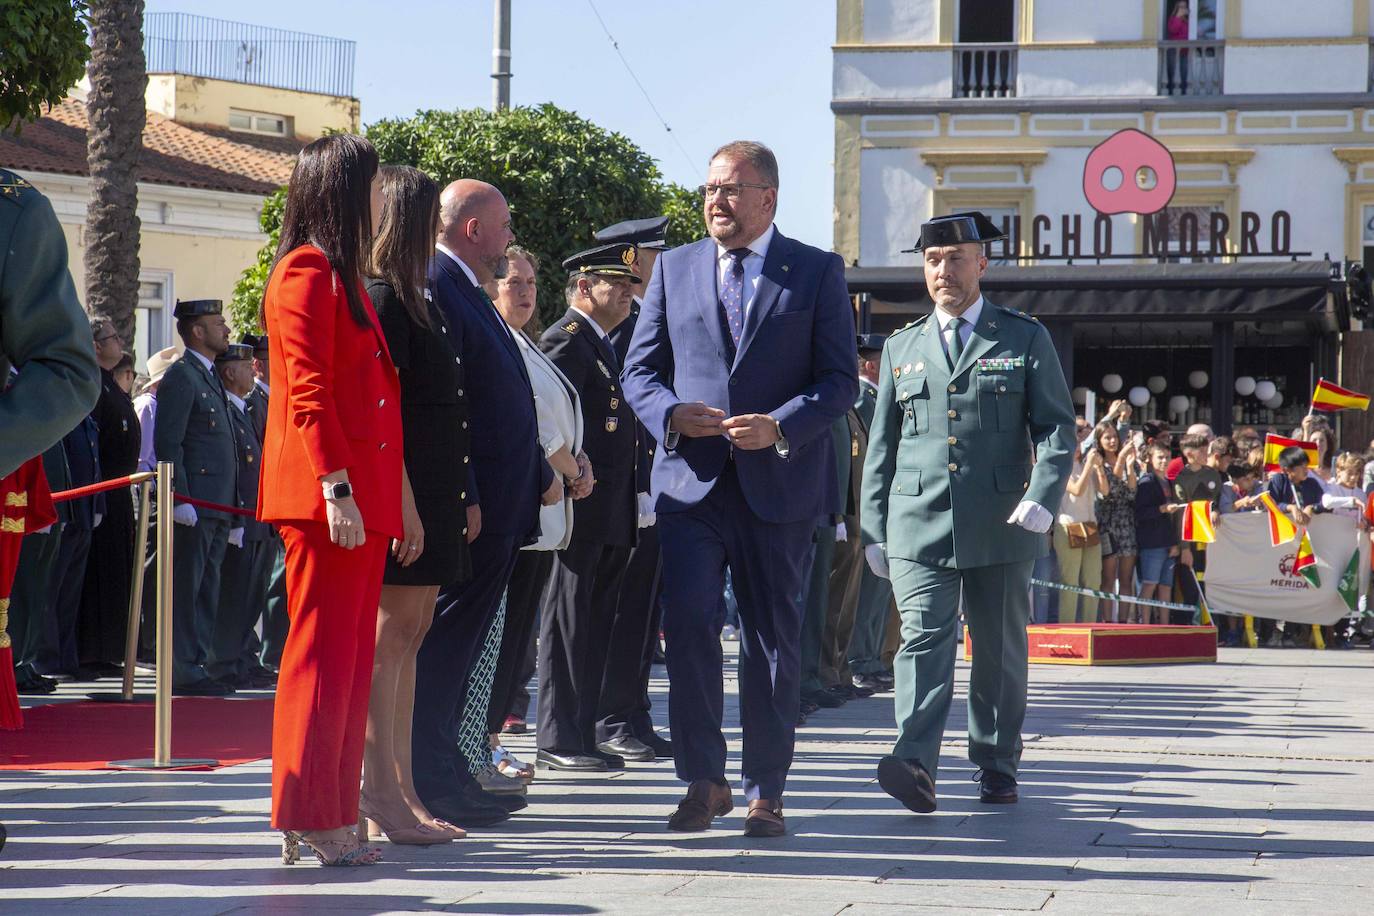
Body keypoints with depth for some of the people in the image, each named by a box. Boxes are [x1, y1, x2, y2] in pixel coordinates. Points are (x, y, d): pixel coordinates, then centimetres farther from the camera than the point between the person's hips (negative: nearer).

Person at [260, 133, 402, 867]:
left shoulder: (344, 277, 22)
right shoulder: (307, 272, -8)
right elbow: (308, 392, -16)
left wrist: (397, 499, 19)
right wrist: (337, 489, -22)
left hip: (361, 498, 10)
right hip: (326, 499, -10)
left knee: (352, 657, 10)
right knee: (322, 651, -8)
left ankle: (332, 816, 14)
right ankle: (308, 816, -6)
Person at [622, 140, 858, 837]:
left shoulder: (816, 273, 4)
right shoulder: (675, 268, 12)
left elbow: (840, 379, 0)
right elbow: (639, 368, 12)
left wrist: (781, 426, -17)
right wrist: (671, 413, -9)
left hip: (778, 484, -1)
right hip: (691, 482, 1)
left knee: (772, 637, 4)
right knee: (687, 623, -10)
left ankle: (765, 792, 11)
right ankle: (703, 781, 1)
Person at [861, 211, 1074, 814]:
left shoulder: (1025, 339, 8)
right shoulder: (902, 347, 15)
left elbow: (1056, 426, 3)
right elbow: (881, 444, 17)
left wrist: (1043, 497, -14)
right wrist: (874, 529, 11)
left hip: (1001, 525, 0)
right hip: (919, 526, 1)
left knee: (1000, 649, 7)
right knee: (923, 640, -15)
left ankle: (996, 766, 20)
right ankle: (915, 765, -28)